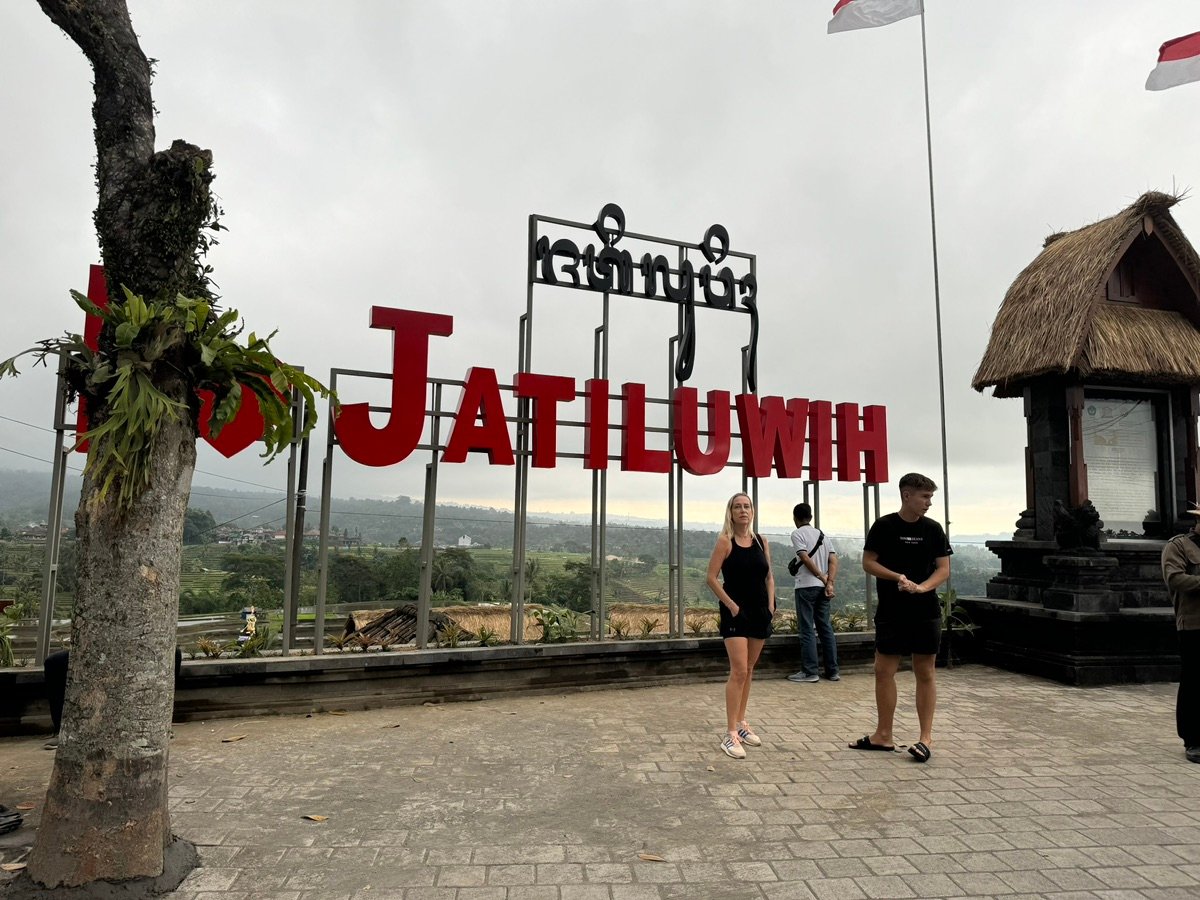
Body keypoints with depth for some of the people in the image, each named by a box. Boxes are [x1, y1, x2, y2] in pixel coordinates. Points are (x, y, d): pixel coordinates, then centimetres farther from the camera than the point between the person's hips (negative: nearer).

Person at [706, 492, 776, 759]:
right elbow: (712, 578, -10)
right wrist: (731, 605, -14)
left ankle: (741, 723, 27)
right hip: (736, 612, -5)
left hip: (760, 611, 6)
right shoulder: (725, 541, -7)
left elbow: (769, 577, 14)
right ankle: (730, 734, -6)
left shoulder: (761, 542, 8)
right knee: (738, 671, -11)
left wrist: (771, 605, 2)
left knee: (749, 670, 14)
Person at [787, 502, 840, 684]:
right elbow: (833, 560, 4)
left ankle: (809, 672, -1)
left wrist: (823, 579, -9)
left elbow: (806, 559, -15)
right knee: (825, 628, 11)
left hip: (806, 586, -6)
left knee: (807, 630, -3)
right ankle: (832, 671, 14)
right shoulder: (822, 535, 15)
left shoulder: (797, 534, -4)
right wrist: (830, 583, -5)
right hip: (822, 587, 6)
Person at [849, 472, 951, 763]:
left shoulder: (933, 529, 2)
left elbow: (944, 569, 1)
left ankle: (926, 738, 15)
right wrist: (899, 577, -16)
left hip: (926, 612, 0)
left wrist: (921, 587, -17)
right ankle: (883, 735, 16)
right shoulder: (884, 526, -2)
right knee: (884, 671, 4)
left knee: (925, 674, 5)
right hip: (890, 612, 0)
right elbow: (868, 563, -2)